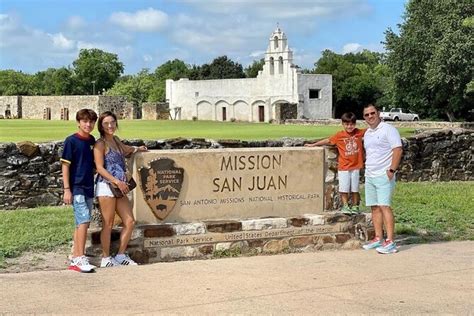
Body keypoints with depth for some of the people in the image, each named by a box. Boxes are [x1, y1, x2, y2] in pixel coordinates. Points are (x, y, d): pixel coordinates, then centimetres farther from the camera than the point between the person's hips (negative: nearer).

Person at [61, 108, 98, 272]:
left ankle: (75, 258, 20)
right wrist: (67, 189, -14)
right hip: (76, 187, -7)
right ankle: (80, 258, -12)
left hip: (88, 187, 7)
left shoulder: (92, 140, 9)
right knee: (83, 221, -15)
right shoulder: (71, 141, -9)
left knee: (81, 223, 11)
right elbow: (65, 165, -9)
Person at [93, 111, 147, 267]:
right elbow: (100, 168, -13)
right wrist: (117, 181, -19)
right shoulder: (100, 144, -6)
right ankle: (106, 259, 7)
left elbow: (125, 149, 40)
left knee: (130, 221, 4)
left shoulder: (115, 140, 16)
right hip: (106, 186, -8)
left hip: (120, 187, 8)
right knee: (108, 224, -3)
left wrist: (136, 149, 26)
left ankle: (121, 255, 15)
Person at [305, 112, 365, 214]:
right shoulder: (339, 135, -5)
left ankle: (355, 206, 20)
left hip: (355, 167, 2)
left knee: (355, 189, 9)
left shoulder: (359, 133, 0)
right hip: (343, 167, -2)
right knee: (344, 188, -2)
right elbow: (327, 141, 1)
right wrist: (313, 144, 4)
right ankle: (345, 206, 8)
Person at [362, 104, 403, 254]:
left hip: (384, 175, -8)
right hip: (369, 176, 8)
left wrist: (392, 170, -19)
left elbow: (398, 150, -14)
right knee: (375, 207, 8)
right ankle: (378, 238, 15)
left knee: (384, 206, -14)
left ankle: (390, 242, -15)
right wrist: (367, 168, 16)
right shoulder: (367, 133, 17)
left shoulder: (388, 129, -7)